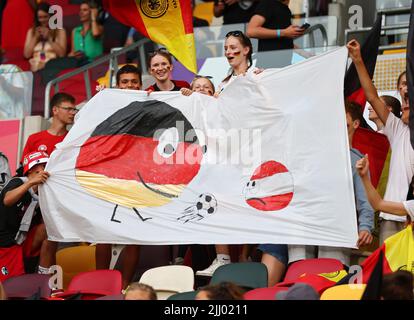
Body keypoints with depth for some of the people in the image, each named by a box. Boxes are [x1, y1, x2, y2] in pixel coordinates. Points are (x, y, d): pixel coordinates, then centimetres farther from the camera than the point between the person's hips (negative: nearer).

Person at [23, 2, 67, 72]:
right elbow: (26, 55, 8)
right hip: (36, 68, 2)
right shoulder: (31, 31, 17)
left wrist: (49, 38, -4)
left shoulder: (60, 31, 8)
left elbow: (62, 54, -3)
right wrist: (35, 37, 1)